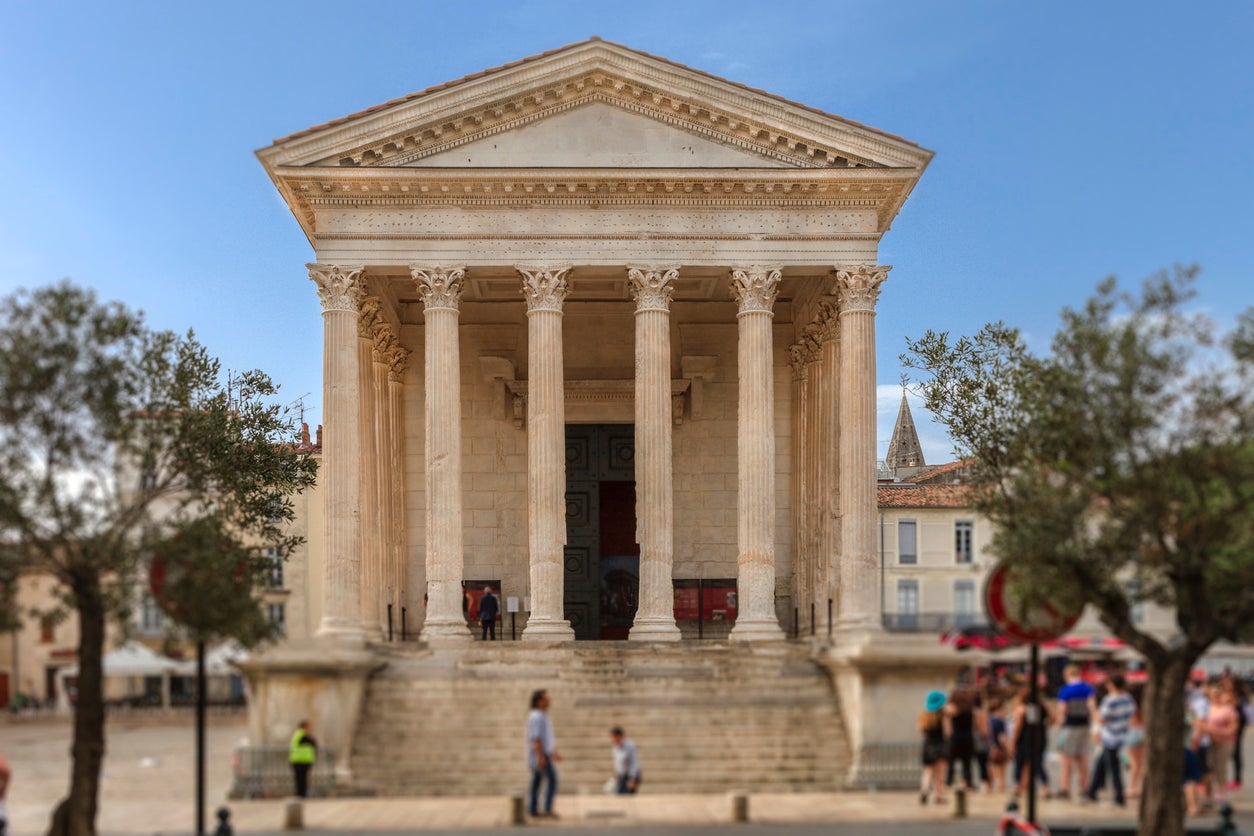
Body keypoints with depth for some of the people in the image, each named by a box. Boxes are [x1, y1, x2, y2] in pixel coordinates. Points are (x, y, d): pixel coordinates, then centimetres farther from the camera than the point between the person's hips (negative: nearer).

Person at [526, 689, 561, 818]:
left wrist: (554, 753, 22)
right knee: (552, 780, -11)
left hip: (543, 755, 10)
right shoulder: (536, 717, -17)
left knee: (537, 782, 9)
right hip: (541, 754, -10)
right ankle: (548, 810, -12)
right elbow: (535, 738, -23)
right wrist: (541, 757, -28)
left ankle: (533, 810, 10)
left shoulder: (542, 716, 16)